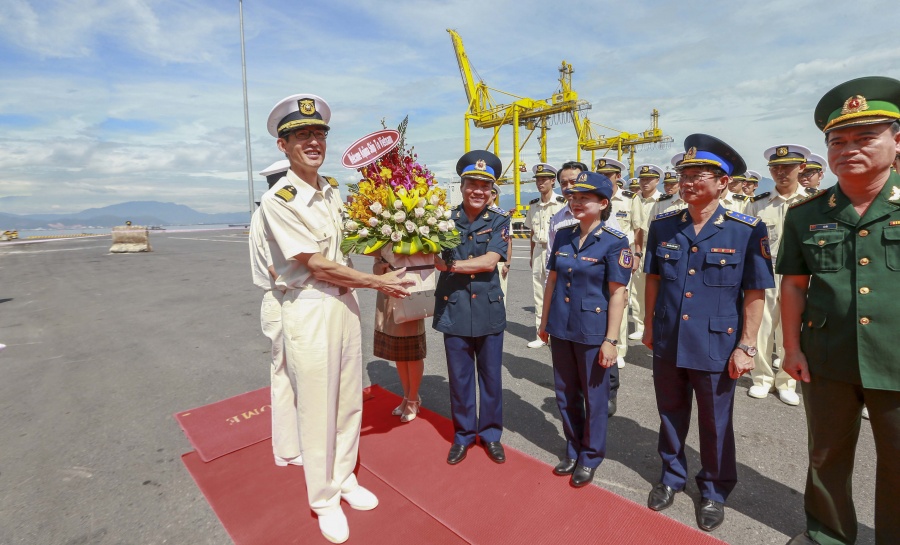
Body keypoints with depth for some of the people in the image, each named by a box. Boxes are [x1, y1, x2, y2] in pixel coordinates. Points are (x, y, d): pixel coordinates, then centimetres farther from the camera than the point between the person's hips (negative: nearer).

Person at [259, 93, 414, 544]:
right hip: (309, 310, -6)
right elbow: (315, 264, -16)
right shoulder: (278, 200, -13)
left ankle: (345, 479, 38)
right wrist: (377, 282, -11)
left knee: (349, 402, 17)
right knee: (317, 411, 7)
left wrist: (349, 282, 2)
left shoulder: (333, 193, 9)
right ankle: (324, 500, 28)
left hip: (346, 302, 7)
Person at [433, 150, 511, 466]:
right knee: (459, 377, 11)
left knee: (491, 376, 12)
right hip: (454, 308, 0)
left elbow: (489, 261, -13)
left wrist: (449, 265, -15)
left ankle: (491, 433, 33)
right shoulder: (447, 219, 1)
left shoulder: (499, 221, -1)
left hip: (488, 308, 0)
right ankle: (463, 435, 32)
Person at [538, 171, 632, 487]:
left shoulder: (615, 242, -11)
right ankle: (573, 451, 37)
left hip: (592, 332, -5)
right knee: (566, 394, 17)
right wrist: (544, 320, 11)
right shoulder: (563, 237, 4)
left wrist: (611, 339, -15)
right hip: (561, 329, 5)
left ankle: (590, 457, 32)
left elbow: (617, 293, -13)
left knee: (594, 397, 11)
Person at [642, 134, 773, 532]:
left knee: (715, 425, 15)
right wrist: (650, 324, 9)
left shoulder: (747, 230, -10)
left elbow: (755, 294, -8)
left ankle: (714, 491, 38)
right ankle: (672, 475, 41)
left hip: (716, 348, -3)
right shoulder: (662, 225, -1)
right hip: (667, 344, 3)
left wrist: (746, 347, -9)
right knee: (670, 417, 19)